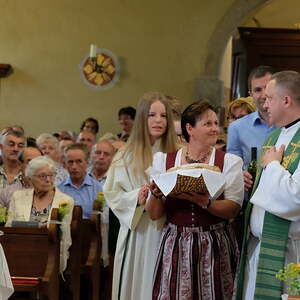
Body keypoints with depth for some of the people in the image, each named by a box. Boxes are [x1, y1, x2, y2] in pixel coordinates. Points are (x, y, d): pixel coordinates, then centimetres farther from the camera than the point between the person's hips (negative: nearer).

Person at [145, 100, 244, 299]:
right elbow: (154, 214, 5)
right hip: (175, 245, 1)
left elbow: (233, 209, -8)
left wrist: (205, 202, -25)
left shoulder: (229, 161, 3)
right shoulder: (164, 160, 6)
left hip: (215, 247, -1)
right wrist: (156, 194, -15)